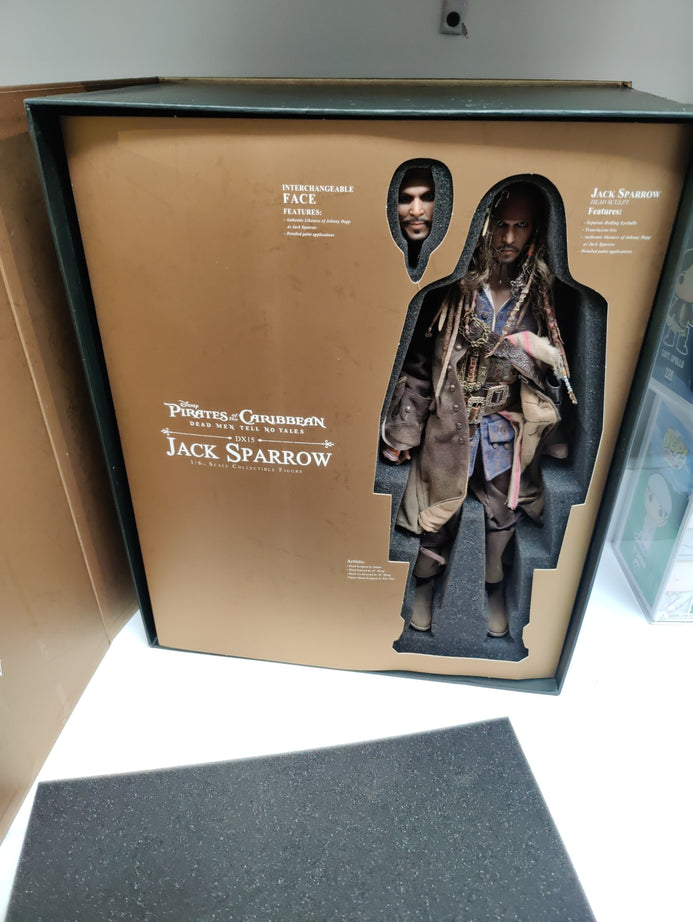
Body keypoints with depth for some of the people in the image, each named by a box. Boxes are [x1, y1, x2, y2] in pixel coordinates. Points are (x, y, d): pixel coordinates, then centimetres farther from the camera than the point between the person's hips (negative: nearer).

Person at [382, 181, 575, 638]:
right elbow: (419, 361, -7)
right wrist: (404, 431, -7)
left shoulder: (542, 294, -3)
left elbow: (560, 371, 4)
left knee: (502, 514, 17)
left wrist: (544, 353, -19)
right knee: (438, 511, 14)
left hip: (506, 430, 2)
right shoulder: (452, 289, -10)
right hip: (450, 424, -2)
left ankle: (495, 587, 44)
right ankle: (426, 582, 42)